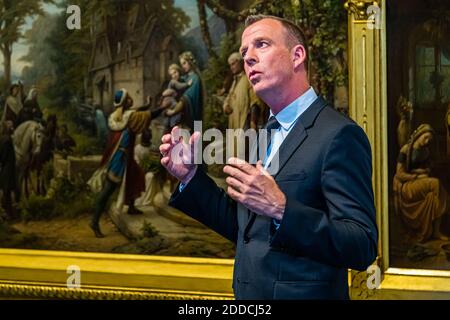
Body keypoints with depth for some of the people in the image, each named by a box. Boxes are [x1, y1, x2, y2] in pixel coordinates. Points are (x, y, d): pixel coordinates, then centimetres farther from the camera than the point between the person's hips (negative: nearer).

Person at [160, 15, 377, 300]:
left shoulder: (339, 135, -15)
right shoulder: (262, 136, 10)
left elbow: (363, 247, -22)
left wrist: (280, 208, -32)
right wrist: (190, 176, 3)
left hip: (304, 293, -8)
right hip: (248, 296, 8)